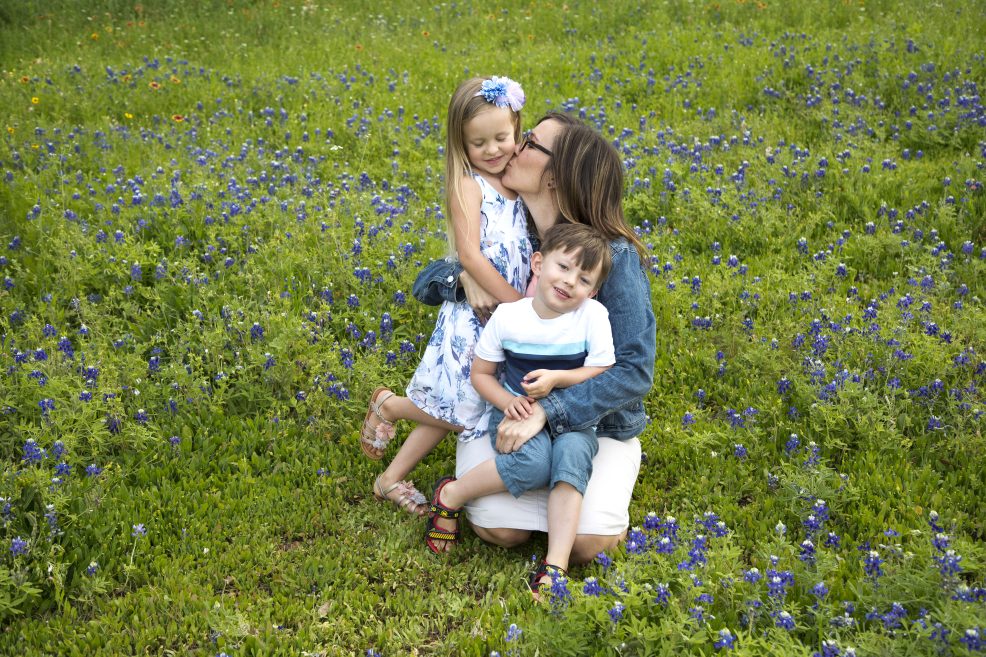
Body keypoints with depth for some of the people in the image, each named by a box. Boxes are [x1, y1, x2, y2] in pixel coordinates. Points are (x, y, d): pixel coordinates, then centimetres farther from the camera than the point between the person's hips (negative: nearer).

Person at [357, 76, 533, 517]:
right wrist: (520, 304, -19)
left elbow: (529, 244, 16)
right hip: (474, 312, -7)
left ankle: (391, 479, 24)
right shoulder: (467, 185, -12)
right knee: (459, 409, -6)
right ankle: (388, 404, 21)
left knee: (451, 408, 11)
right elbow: (470, 254, -19)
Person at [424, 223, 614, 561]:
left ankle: (556, 564, -31)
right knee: (534, 462, -32)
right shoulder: (507, 316, -9)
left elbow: (603, 373, -7)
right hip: (517, 413, -1)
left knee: (573, 453, -33)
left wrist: (556, 378, -22)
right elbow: (481, 373, 1)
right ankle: (450, 495, -9)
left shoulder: (593, 315, -11)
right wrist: (508, 402, -18)